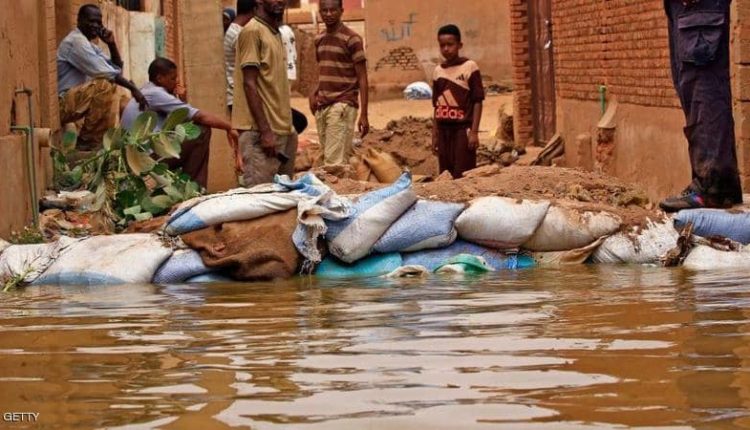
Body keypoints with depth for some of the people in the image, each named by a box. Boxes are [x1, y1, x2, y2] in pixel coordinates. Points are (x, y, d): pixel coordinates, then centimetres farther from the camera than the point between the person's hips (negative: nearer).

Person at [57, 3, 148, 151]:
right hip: (61, 104, -11)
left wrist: (111, 44, 2)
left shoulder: (88, 44, 19)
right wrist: (132, 87, -20)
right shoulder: (76, 41, -13)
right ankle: (88, 142, -21)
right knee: (104, 85, -29)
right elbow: (102, 72, -22)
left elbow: (117, 69, 15)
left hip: (75, 102, 11)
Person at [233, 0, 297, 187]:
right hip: (260, 130, -9)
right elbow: (249, 84, -14)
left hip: (282, 130, 9)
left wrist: (288, 128, 16)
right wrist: (265, 131, -19)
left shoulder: (275, 34, 17)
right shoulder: (253, 31, -9)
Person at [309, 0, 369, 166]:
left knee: (335, 162, -15)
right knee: (327, 158, 6)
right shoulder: (319, 40, 14)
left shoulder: (351, 39, -7)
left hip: (342, 106, -7)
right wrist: (315, 93, 5)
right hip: (322, 107, 7)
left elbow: (362, 78, -7)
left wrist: (364, 114, -13)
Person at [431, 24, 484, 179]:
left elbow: (477, 101, -5)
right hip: (444, 129, 5)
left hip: (463, 128, -5)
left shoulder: (469, 67, -4)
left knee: (462, 176, -8)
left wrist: (474, 131, -11)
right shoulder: (438, 71, 11)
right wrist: (434, 135, 12)